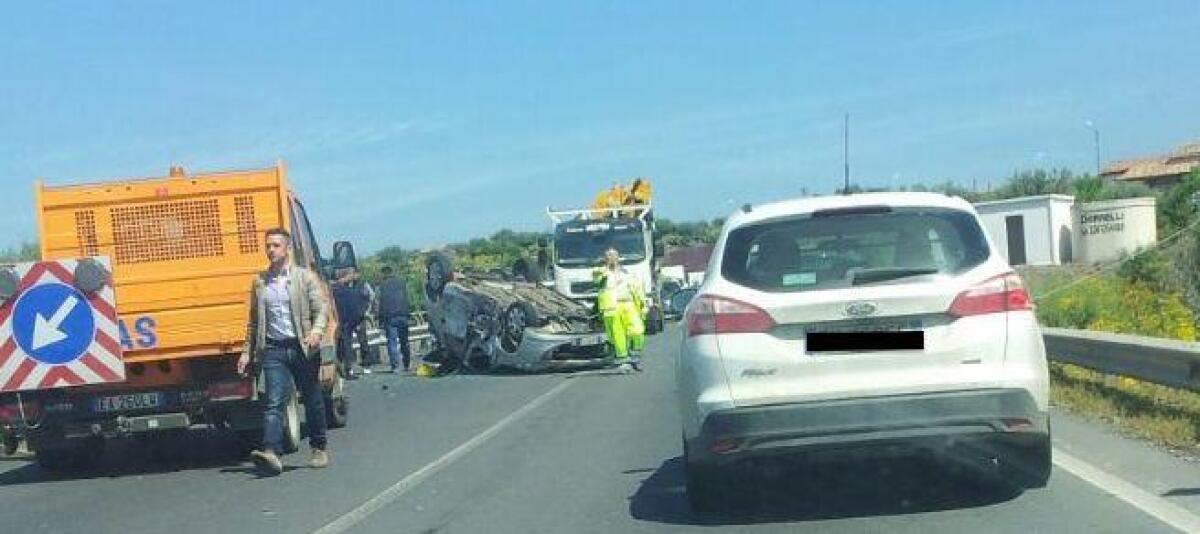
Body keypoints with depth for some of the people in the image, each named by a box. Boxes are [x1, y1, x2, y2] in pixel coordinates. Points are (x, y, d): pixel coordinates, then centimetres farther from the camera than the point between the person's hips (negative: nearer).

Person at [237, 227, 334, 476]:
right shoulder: (259, 282, 11)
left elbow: (321, 309, -4)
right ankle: (271, 453, -23)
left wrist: (317, 331, -23)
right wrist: (247, 351, 11)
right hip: (273, 350, 1)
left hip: (303, 348, -1)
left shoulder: (305, 277, 2)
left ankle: (320, 449, 25)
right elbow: (253, 320, 16)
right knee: (274, 403, -12)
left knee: (313, 400, 10)